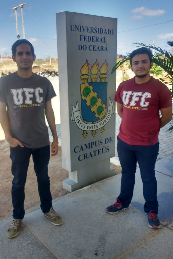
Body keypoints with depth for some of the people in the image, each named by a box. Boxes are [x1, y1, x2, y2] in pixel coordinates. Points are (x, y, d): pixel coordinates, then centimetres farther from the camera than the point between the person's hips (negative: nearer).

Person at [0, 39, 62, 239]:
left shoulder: (44, 83, 0)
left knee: (43, 177, 17)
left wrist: (55, 138, 4)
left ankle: (47, 209, 38)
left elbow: (49, 111, 4)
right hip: (19, 143, -1)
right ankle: (17, 218, 32)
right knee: (18, 182, 11)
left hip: (42, 142, 2)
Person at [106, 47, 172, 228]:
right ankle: (123, 202, 43)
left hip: (147, 145, -4)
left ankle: (152, 210, 35)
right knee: (127, 173, 22)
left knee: (148, 177, 13)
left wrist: (150, 129, 6)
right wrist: (133, 124, 9)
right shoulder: (123, 87, -1)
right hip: (124, 141, 4)